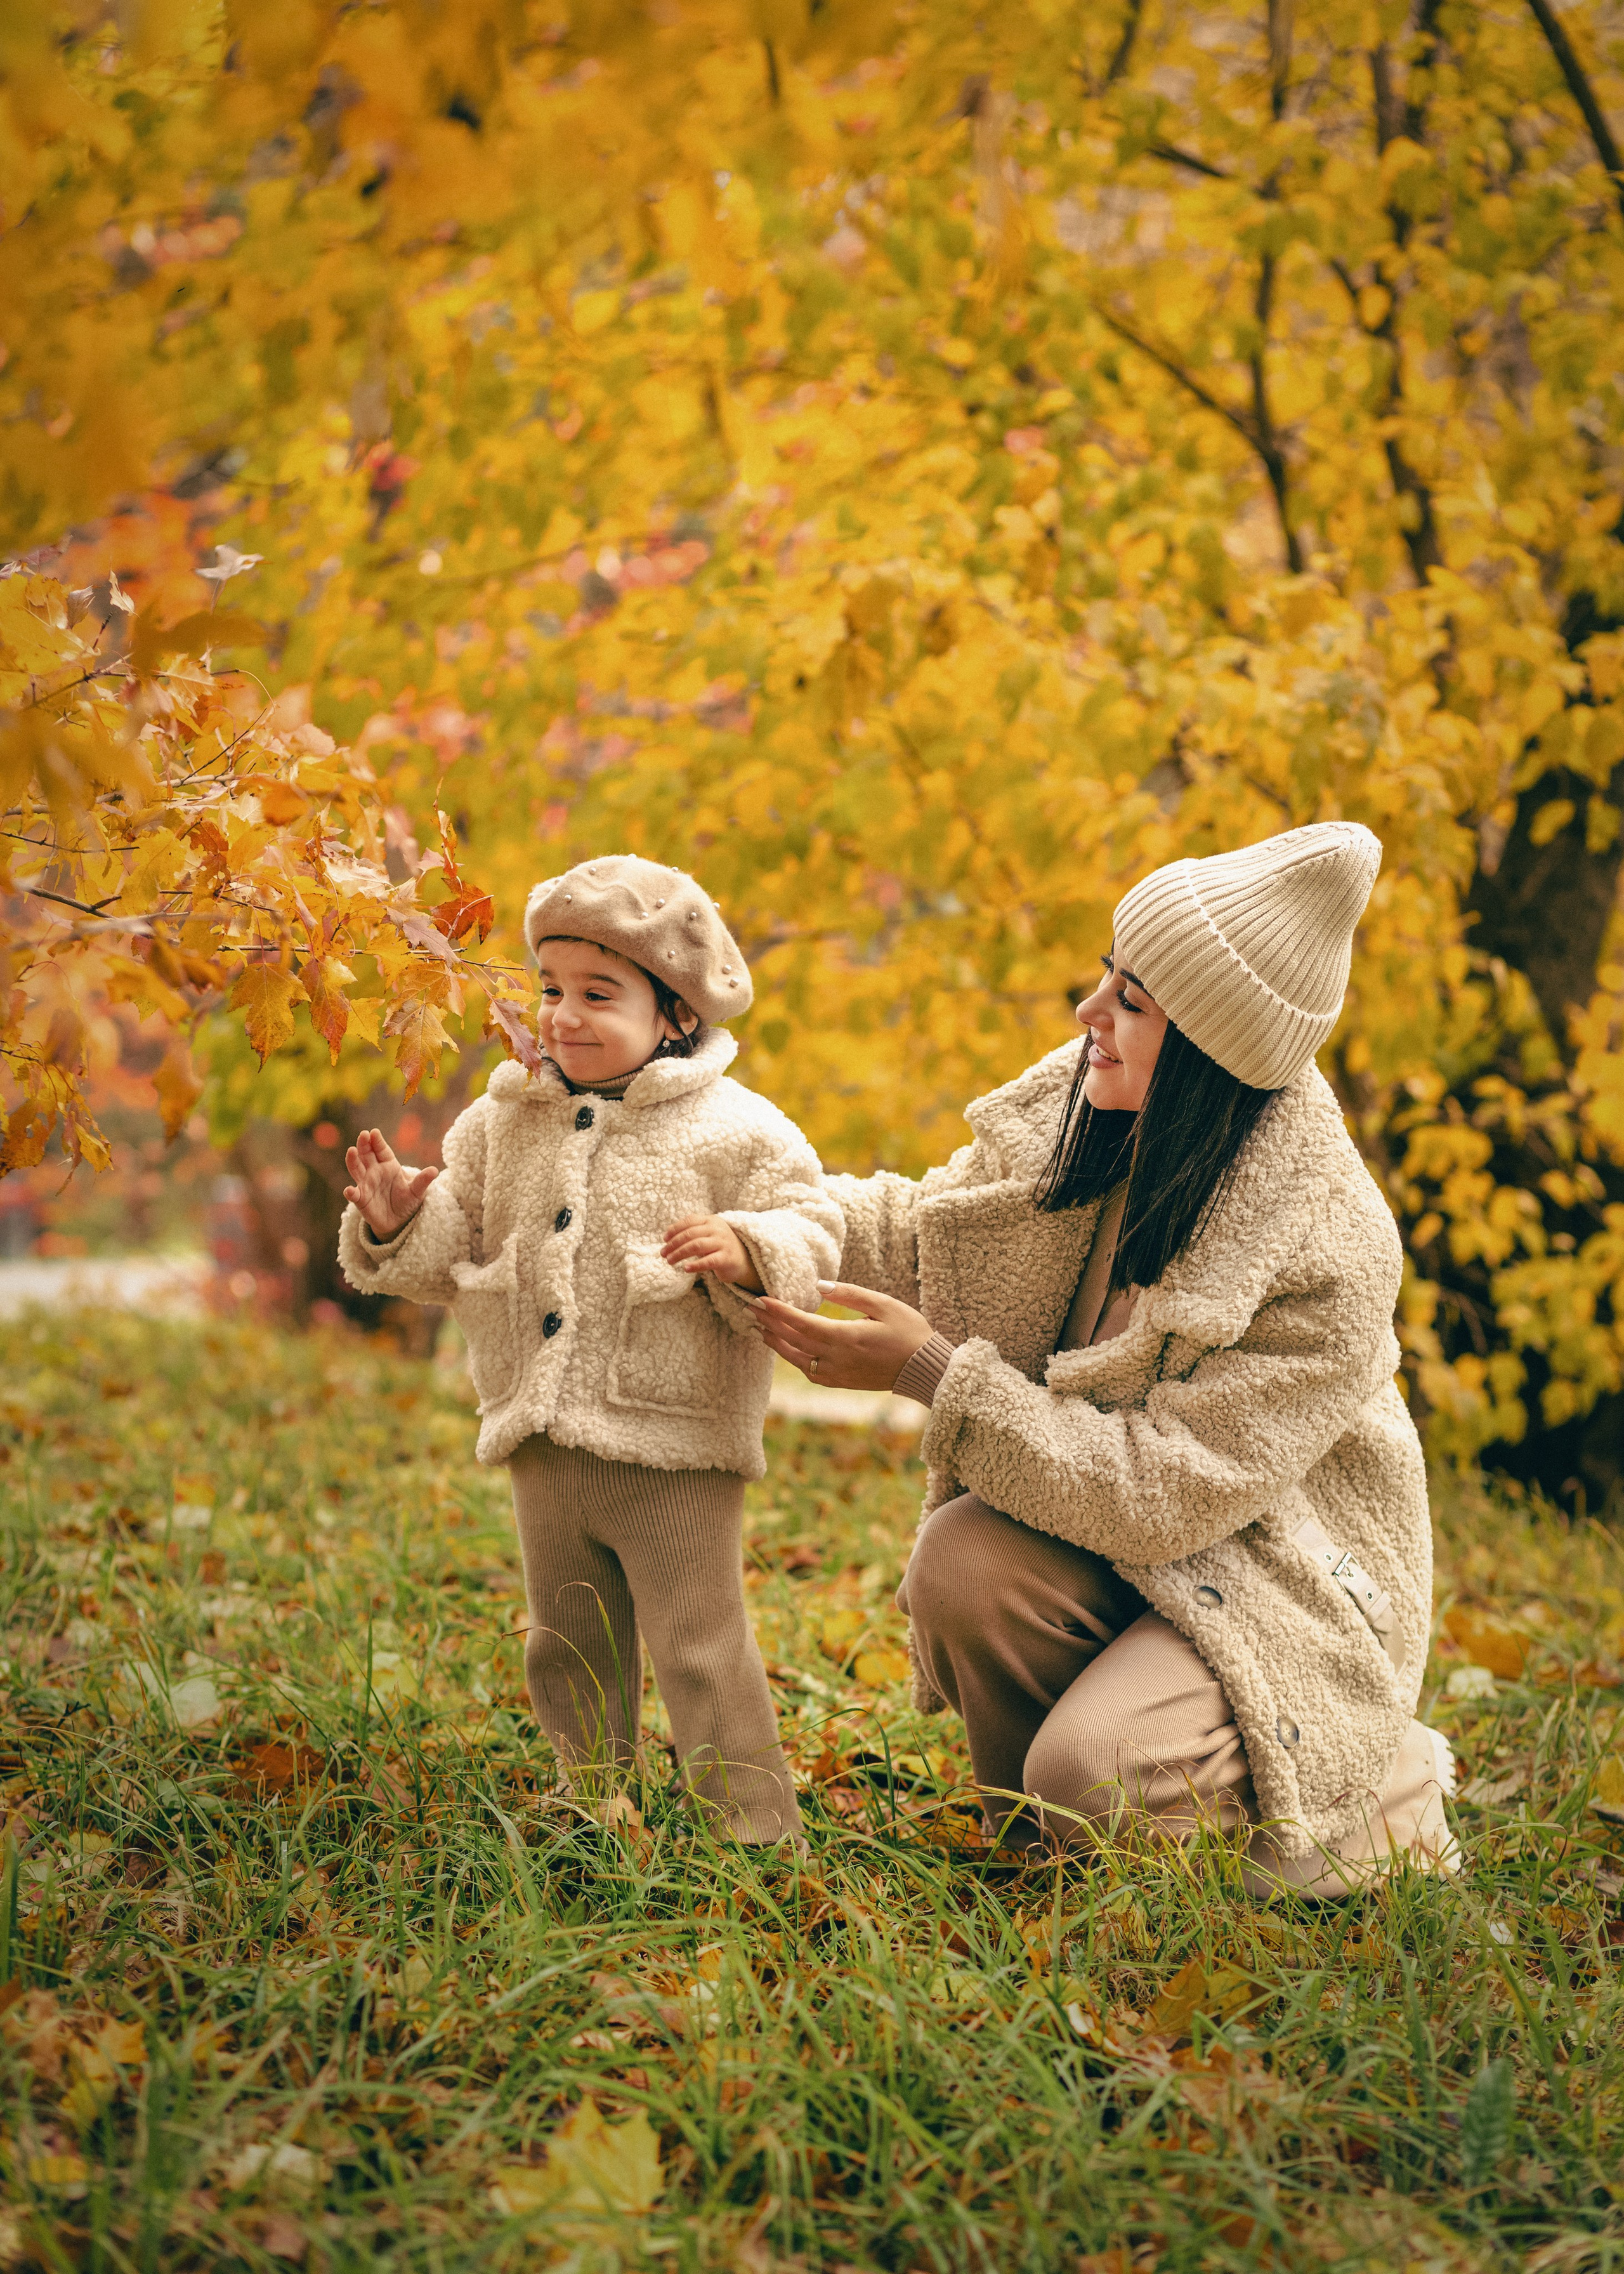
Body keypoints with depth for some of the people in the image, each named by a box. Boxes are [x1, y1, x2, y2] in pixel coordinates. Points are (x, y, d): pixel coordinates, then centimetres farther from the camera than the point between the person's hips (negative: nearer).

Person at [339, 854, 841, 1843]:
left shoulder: (737, 1131, -8)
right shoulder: (504, 1123, 7)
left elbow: (812, 1236, -9)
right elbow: (459, 1250, 14)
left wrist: (747, 1253, -28)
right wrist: (401, 1225, -5)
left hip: (673, 1455, -6)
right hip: (546, 1455, 6)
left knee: (702, 1653, -2)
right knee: (570, 1656, 18)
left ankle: (761, 1834, 9)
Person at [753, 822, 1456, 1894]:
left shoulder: (1331, 1256, -29)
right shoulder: (1075, 1111, -11)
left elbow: (1157, 1495, -30)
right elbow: (924, 1236, 7)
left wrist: (932, 1370, -30)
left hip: (1277, 1573, -5)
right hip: (1093, 1522, 6)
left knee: (1091, 1777, -27)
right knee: (961, 1564, -26)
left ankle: (1387, 1799, 5)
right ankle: (1040, 1851, 4)